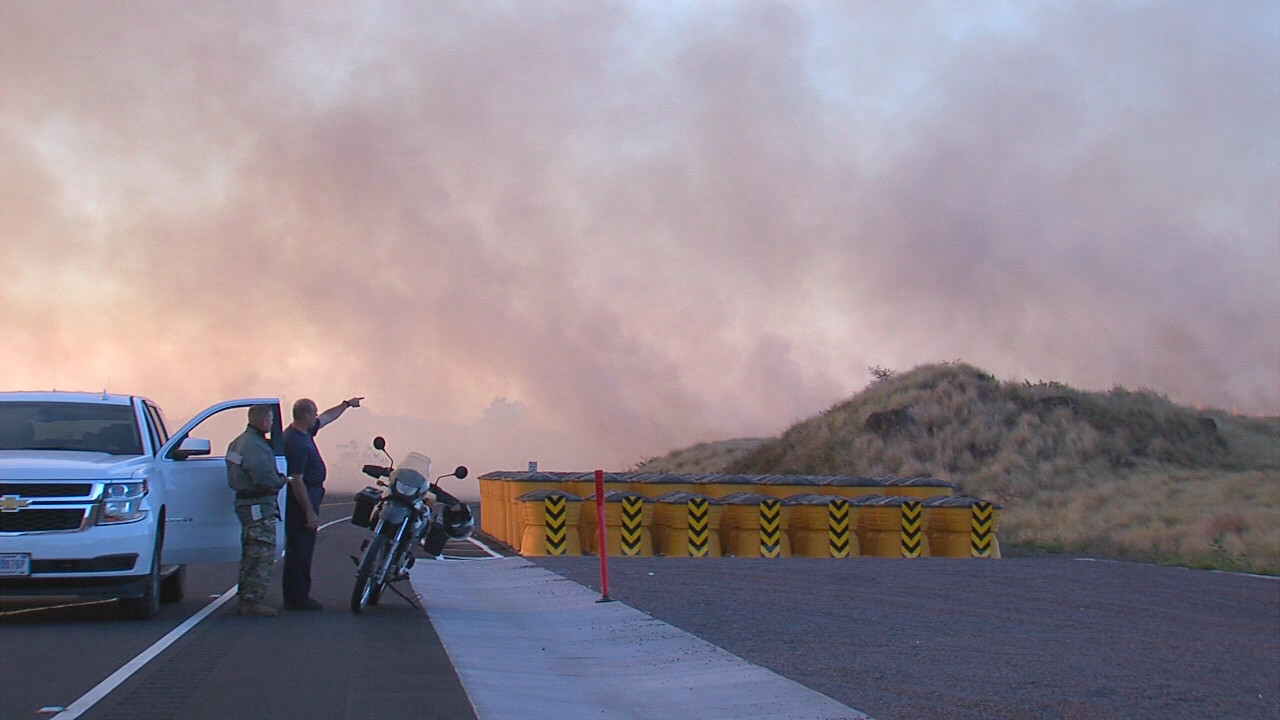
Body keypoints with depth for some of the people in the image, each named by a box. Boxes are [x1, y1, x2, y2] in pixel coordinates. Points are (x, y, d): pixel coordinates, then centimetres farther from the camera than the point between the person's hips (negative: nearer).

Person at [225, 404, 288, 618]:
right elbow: (266, 479, -28)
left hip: (245, 502, 11)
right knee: (262, 556, -6)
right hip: (259, 507, -11)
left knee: (251, 556, 18)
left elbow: (233, 479, 18)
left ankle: (245, 598, 25)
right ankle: (252, 602, -4)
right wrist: (282, 480, -7)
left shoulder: (239, 442, 15)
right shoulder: (255, 445, -19)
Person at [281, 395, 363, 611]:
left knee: (302, 550, 15)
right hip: (302, 497, -11)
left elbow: (327, 417, 30)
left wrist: (346, 404, 40)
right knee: (300, 550, -6)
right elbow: (296, 481, -24)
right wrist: (310, 512, -23)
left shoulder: (304, 432, 9)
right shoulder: (295, 442, -22)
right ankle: (297, 599, -2)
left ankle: (298, 595, 22)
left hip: (309, 494, 11)